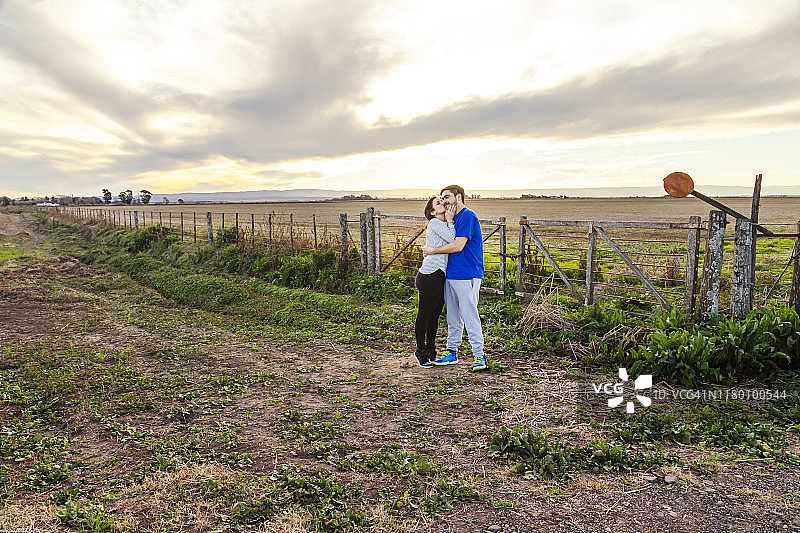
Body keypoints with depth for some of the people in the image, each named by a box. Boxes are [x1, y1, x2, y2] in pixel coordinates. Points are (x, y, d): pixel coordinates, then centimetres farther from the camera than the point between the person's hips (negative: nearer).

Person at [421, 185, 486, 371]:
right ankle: (452, 352, 22)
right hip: (450, 275, 9)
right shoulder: (451, 218, 19)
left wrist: (432, 251, -9)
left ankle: (479, 355, 3)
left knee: (469, 316, -6)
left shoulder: (467, 216, -11)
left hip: (466, 275, -9)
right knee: (452, 317, 13)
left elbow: (458, 246, -18)